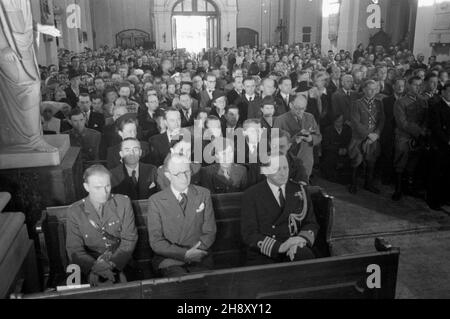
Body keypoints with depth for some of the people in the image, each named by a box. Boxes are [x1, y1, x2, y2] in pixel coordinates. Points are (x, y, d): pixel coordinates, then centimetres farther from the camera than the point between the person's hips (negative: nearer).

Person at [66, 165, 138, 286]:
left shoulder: (123, 203, 2)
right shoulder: (74, 211, 1)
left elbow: (129, 240, 2)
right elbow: (74, 249, -2)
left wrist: (111, 264, -15)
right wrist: (95, 267, -21)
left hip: (120, 264, 1)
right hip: (89, 266, 0)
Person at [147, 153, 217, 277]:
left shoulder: (203, 194, 8)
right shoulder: (156, 201, 1)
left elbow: (210, 232, 7)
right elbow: (156, 241, -3)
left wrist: (194, 253, -11)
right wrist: (184, 254, -16)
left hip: (199, 258, 2)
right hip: (169, 260, -1)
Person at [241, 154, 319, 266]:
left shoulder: (299, 190, 13)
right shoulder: (251, 195, 2)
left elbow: (311, 224, 11)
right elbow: (249, 235, -6)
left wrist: (302, 239, -13)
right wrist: (279, 247, -21)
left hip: (293, 252, 1)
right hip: (263, 257, -1)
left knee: (305, 255, -32)